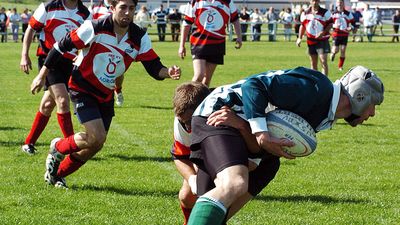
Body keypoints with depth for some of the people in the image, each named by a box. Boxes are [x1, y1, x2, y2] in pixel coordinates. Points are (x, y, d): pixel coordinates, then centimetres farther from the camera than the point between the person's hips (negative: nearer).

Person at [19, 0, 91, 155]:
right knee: (63, 100, -18)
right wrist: (24, 55, -4)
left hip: (69, 61, 4)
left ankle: (29, 143, 24)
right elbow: (30, 29, 3)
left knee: (48, 104, 10)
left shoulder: (85, 14, 5)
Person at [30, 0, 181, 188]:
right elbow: (62, 45, -13)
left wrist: (168, 72, -35)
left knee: (95, 145, 9)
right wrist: (42, 75, -9)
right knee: (97, 137, -19)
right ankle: (58, 148, 10)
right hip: (82, 88, -6)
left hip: (105, 94, 6)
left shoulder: (140, 38, -9)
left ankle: (56, 175, 30)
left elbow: (154, 68, -11)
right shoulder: (95, 28, -21)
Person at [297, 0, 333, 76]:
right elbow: (302, 26, 15)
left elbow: (330, 24, -4)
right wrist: (300, 38, 8)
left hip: (322, 40, -4)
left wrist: (323, 32, -18)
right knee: (313, 63, 10)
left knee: (323, 61, -13)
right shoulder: (305, 13, 7)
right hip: (311, 41, 4)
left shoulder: (325, 12, -5)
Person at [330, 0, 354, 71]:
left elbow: (352, 22, 8)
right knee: (336, 50, -8)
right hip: (336, 34, -1)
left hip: (345, 34, 1)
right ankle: (333, 52, 30)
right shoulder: (333, 14, 1)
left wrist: (350, 28, -12)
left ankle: (340, 66, 7)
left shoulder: (348, 14, 4)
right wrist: (334, 25, -18)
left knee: (343, 51, -4)